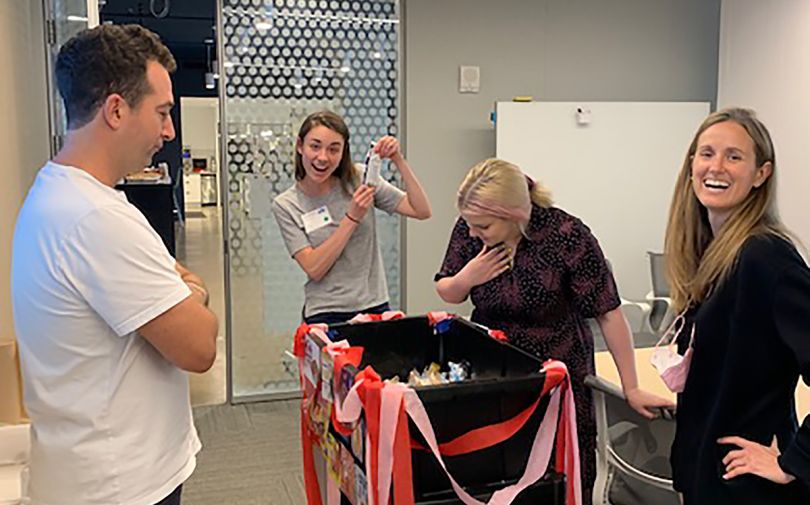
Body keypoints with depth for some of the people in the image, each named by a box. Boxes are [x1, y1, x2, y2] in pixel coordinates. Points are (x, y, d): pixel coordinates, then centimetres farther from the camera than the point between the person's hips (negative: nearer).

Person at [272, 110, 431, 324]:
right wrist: (352, 217, -18)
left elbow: (422, 211, -8)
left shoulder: (360, 180, -2)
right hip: (325, 315, -2)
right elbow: (314, 269, -14)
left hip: (375, 307, 2)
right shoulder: (286, 205, -5)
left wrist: (399, 161, -16)